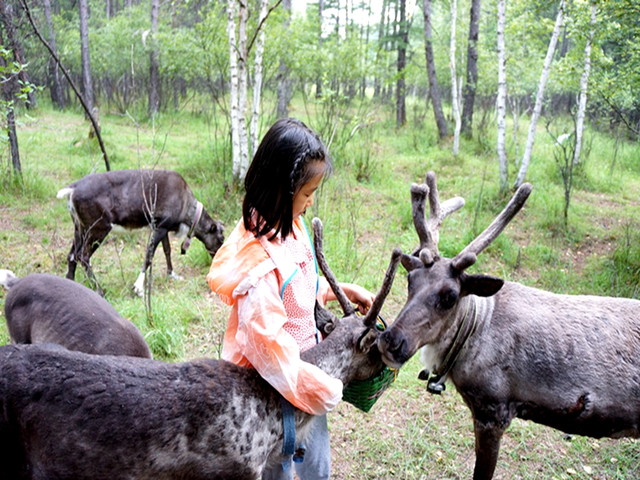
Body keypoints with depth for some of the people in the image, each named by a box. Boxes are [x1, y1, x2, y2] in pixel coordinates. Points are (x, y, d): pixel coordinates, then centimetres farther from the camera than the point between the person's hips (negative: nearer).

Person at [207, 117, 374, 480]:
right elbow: (266, 344, -35)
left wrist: (344, 289, 5)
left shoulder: (290, 225, -4)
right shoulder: (260, 262, -32)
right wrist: (327, 389, -27)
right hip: (274, 385, -8)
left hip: (305, 365, 8)